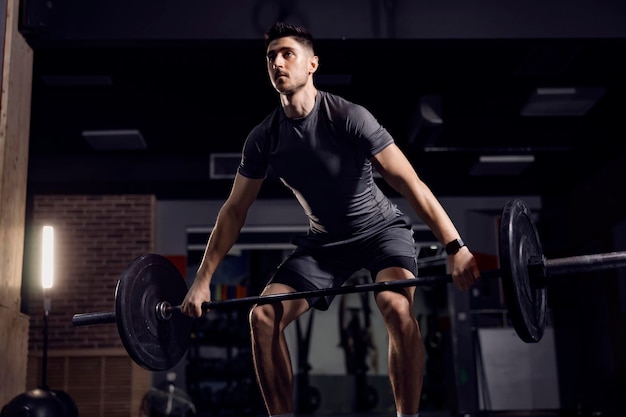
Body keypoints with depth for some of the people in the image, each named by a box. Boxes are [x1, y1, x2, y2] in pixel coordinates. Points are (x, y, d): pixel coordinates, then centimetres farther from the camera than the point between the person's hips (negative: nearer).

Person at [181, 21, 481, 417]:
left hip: (380, 229, -4)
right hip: (324, 241, 5)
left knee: (397, 306, -33)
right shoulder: (263, 138, -9)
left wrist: (456, 248, -35)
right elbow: (235, 210, 0)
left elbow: (410, 182, -26)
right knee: (263, 316, -10)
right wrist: (202, 280, -2)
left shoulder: (349, 117, -23)